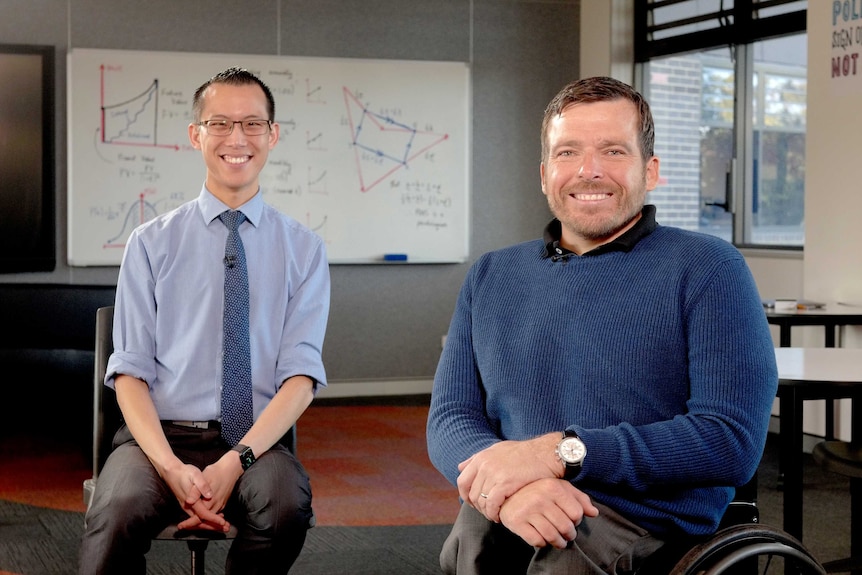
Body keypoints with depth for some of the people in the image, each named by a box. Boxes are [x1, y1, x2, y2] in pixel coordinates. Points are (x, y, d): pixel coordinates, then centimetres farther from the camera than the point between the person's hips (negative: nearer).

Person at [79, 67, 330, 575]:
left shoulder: (303, 249, 8)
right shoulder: (152, 243, 8)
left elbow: (301, 375, -1)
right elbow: (131, 371, 1)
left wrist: (236, 461, -17)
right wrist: (171, 467, -17)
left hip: (257, 441, 1)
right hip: (161, 434, -1)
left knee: (288, 505, -33)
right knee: (118, 513, -35)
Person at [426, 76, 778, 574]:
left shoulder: (707, 268, 2)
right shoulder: (491, 276, 17)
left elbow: (734, 442, -8)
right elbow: (449, 419, 10)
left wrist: (561, 452, -15)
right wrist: (510, 486, -14)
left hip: (641, 526, -3)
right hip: (499, 517, 4)